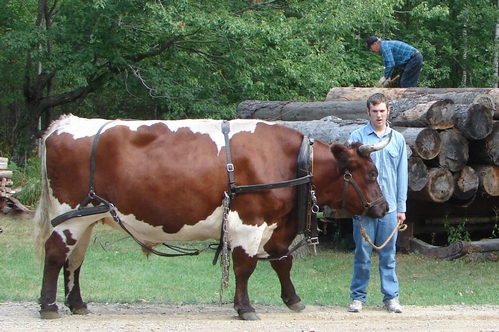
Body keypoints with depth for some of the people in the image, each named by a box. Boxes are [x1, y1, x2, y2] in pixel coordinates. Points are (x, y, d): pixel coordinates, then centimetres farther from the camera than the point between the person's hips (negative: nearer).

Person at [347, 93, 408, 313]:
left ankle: (391, 297, 10)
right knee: (362, 254, 2)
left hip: (389, 206, 2)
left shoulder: (397, 139, 9)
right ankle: (358, 297, 10)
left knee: (388, 254, 4)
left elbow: (402, 175, 11)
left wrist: (401, 207, 7)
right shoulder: (358, 137, 1)